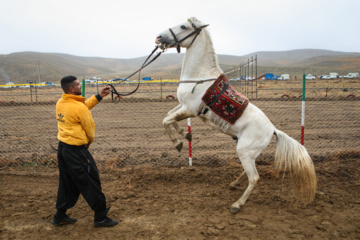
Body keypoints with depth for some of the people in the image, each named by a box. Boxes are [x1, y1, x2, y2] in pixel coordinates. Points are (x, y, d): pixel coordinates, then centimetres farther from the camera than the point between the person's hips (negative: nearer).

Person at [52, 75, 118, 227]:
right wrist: (89, 142, 11)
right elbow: (90, 128, -9)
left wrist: (99, 96, 15)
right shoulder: (79, 107, -19)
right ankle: (101, 217, 13)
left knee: (66, 182, 20)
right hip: (76, 151, -9)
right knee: (91, 183, 2)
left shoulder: (60, 103, 4)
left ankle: (60, 216, 32)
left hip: (62, 147, 9)